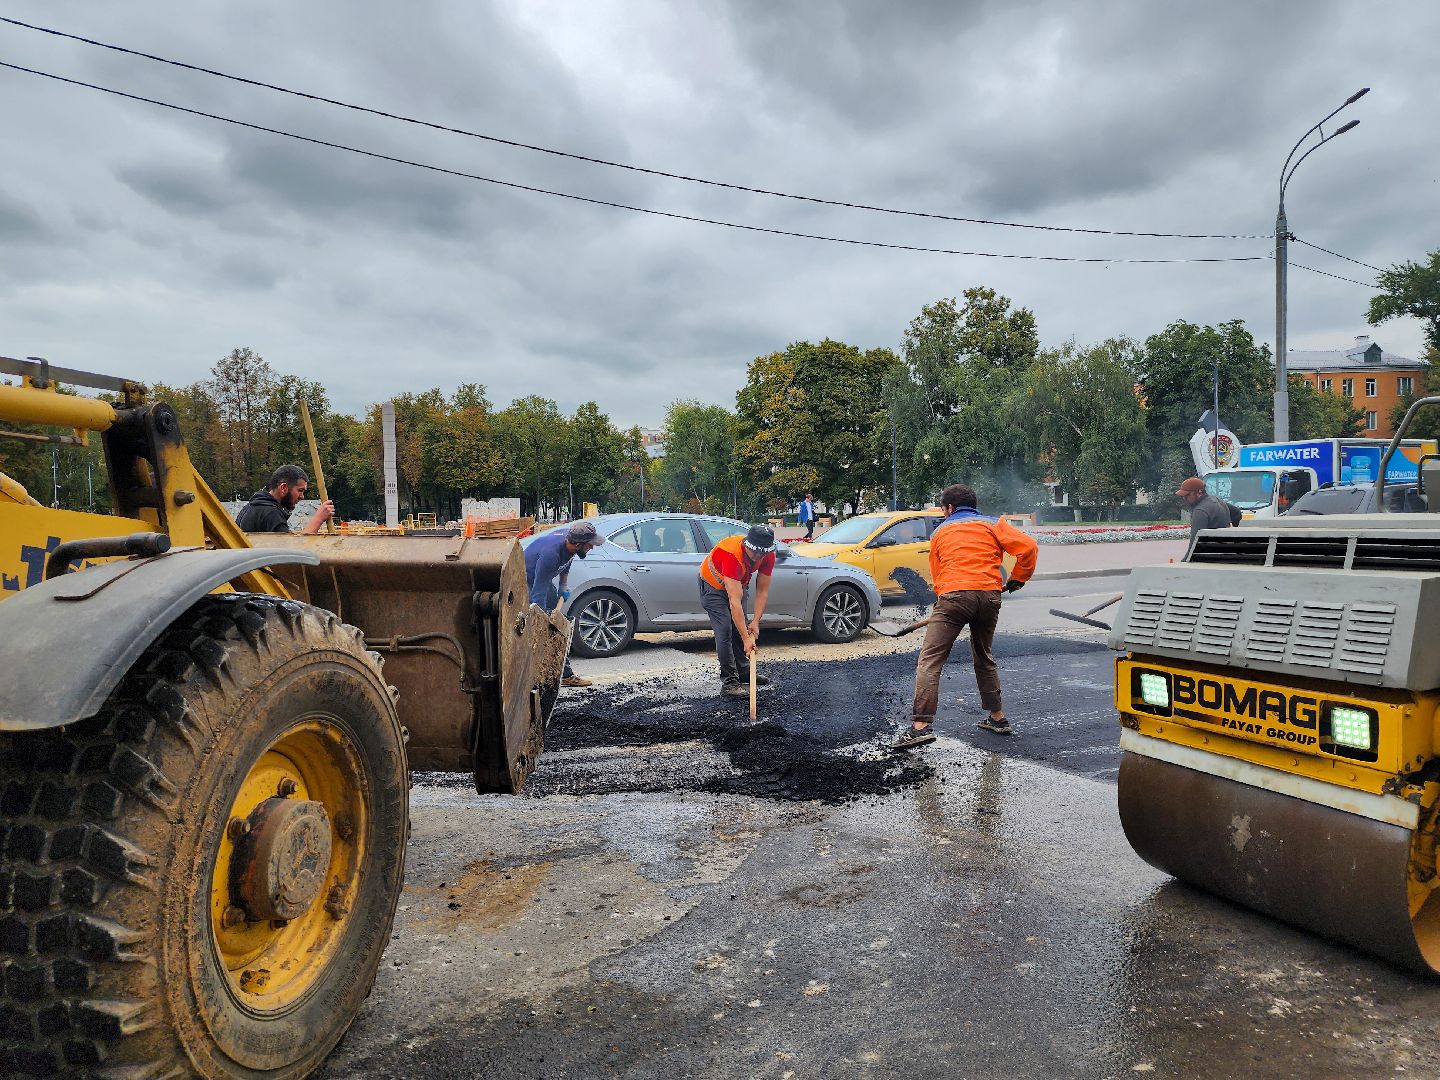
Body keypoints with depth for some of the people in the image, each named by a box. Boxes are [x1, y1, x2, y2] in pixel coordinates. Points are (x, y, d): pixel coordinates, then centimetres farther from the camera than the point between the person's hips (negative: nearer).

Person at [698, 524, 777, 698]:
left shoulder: (768, 555, -23)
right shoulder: (732, 554, -43)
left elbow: (762, 591, -13)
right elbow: (735, 602, -43)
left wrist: (755, 621, -21)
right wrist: (746, 639, -42)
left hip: (735, 584, 7)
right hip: (712, 586, -7)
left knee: (741, 627, 13)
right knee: (725, 631, -15)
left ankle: (744, 672, 28)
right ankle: (729, 682, -10)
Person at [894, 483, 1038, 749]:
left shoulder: (940, 532, 20)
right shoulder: (992, 524, 17)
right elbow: (1028, 547, 4)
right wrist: (1018, 579, 18)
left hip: (953, 595, -3)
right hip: (990, 596, 3)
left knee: (929, 660, -6)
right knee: (985, 659, 24)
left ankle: (921, 725, -18)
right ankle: (997, 717, 29)